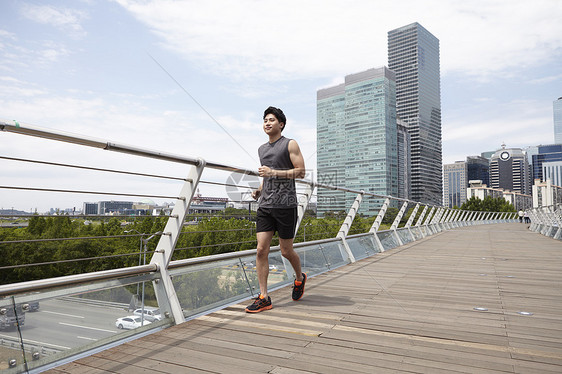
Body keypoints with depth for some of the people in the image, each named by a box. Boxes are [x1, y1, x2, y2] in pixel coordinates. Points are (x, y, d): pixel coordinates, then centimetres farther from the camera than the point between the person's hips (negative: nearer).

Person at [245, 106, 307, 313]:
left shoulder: (290, 144, 1)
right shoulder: (262, 149, 19)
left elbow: (301, 172, -7)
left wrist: (273, 173, -16)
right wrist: (259, 189, 11)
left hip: (285, 205, -5)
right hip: (265, 206, 5)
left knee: (286, 251, 3)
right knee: (261, 250, -4)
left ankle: (299, 278, 34)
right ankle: (264, 298, 3)